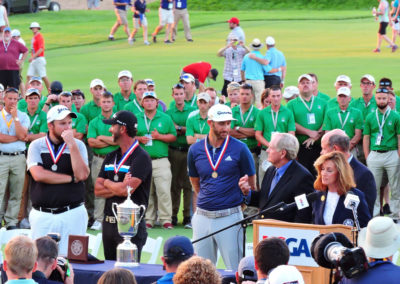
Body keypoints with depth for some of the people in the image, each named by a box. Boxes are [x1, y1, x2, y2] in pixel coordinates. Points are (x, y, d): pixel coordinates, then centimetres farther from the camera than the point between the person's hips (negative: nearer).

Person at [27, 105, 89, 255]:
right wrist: (71, 178, -8)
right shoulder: (36, 146, 4)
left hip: (73, 214, 0)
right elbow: (38, 175, -12)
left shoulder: (78, 145, 5)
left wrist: (71, 144, -13)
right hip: (42, 214, 0)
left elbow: (82, 175, -10)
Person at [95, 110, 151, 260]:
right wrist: (119, 188, -9)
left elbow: (126, 190, -20)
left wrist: (107, 183, 0)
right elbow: (97, 190, 8)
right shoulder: (111, 157, 15)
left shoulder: (141, 157, -9)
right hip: (109, 223, 8)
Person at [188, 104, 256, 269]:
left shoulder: (239, 149, -4)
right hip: (203, 216, 3)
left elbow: (251, 183, 6)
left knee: (235, 268, -4)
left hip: (230, 216, -3)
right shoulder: (196, 150, 4)